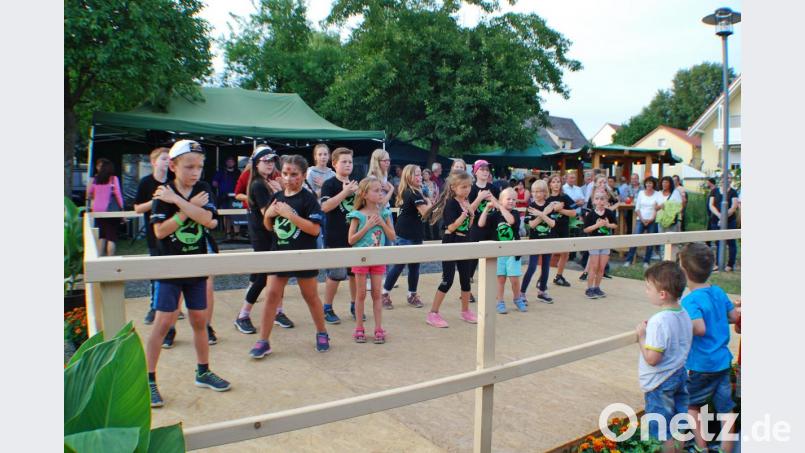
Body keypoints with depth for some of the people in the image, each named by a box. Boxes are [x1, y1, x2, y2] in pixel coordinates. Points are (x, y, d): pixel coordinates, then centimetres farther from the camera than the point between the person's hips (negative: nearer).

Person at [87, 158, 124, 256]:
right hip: (111, 210, -4)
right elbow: (118, 194, -8)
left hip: (98, 211, 4)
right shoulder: (113, 179, -5)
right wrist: (122, 209, -4)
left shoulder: (94, 179, 6)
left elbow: (88, 194, 12)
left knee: (101, 236, 14)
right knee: (111, 237, -2)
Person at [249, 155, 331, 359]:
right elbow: (269, 227, 13)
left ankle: (322, 333, 30)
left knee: (310, 296, 10)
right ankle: (263, 341, 10)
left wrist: (290, 214, -25)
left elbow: (315, 229, -20)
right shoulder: (277, 197, 5)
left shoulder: (308, 198, -12)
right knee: (272, 295, 2)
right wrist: (268, 214, -8)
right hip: (280, 253, 4)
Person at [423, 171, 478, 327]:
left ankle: (465, 311, 31)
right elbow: (451, 227, -24)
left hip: (464, 243, 8)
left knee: (466, 278, 14)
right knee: (447, 280, -5)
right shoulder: (451, 203, -16)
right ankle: (433, 314, 4)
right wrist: (465, 213, -23)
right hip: (450, 244, -8)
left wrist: (471, 213, -4)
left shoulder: (466, 202, 7)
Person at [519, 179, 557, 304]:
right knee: (532, 267, -7)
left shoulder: (550, 206, -1)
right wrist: (545, 213, -19)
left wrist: (541, 214, -23)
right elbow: (531, 224, -15)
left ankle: (542, 291, 26)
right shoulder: (531, 206, -7)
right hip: (535, 240, -3)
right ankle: (521, 293, 0)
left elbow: (553, 224, -10)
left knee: (546, 267, 11)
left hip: (548, 240, 3)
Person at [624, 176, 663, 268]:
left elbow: (659, 208, -5)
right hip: (641, 220, 0)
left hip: (652, 220, 0)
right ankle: (628, 260, -5)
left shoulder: (657, 194, 2)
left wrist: (651, 219, -13)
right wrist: (642, 219, -6)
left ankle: (646, 261, 11)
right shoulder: (641, 193, 6)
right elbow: (637, 208, 4)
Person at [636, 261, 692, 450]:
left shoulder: (659, 321, -28)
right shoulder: (685, 316, -1)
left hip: (660, 383, -8)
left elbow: (652, 359, -27)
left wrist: (641, 335, -15)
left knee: (663, 436, 8)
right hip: (680, 376, 9)